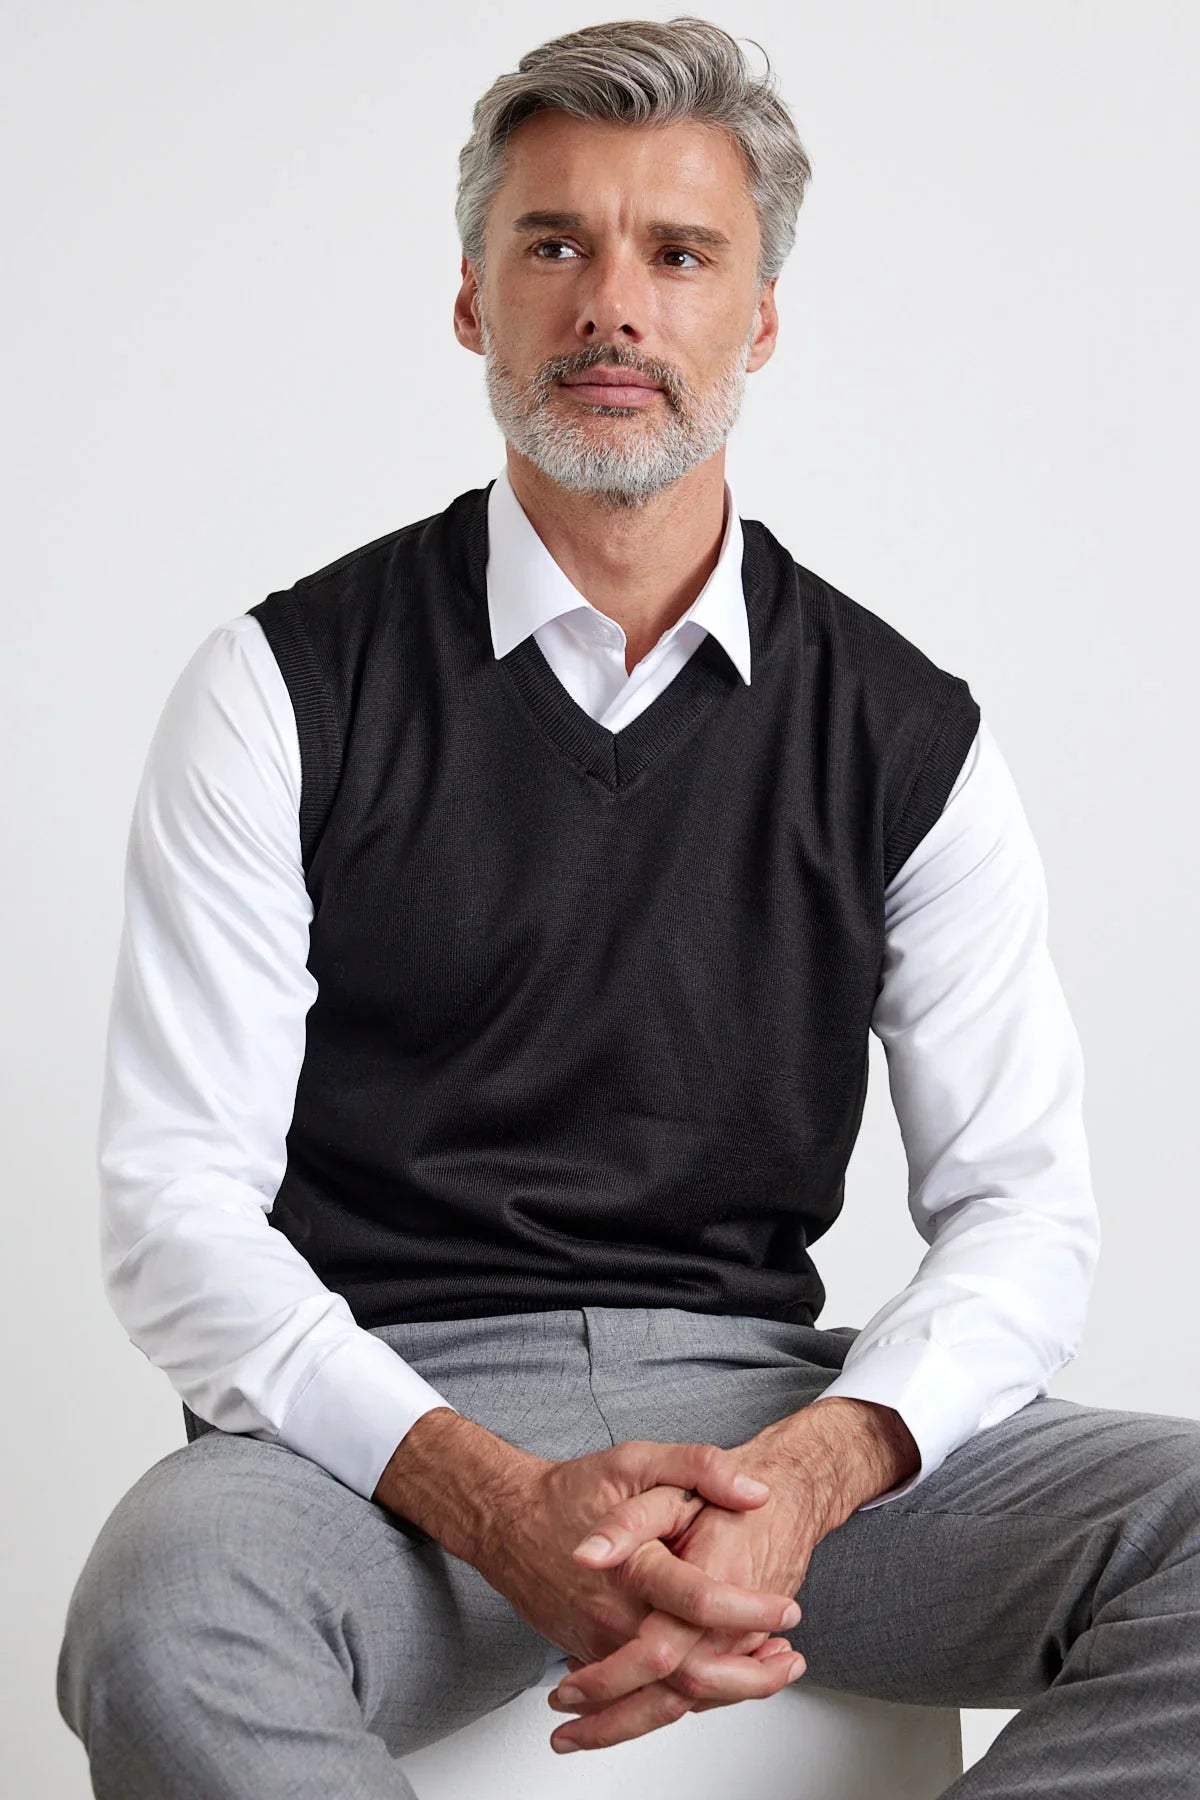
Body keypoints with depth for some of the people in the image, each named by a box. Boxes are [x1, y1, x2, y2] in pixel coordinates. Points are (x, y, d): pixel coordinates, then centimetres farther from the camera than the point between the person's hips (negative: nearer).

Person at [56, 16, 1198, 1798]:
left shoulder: (907, 733, 8)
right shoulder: (286, 691, 2)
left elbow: (1020, 1203, 5)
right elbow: (174, 1200, -4)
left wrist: (814, 1469, -17)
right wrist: (494, 1501, -21)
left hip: (764, 1397, 3)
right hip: (394, 1411, -2)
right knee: (166, 1620, -36)